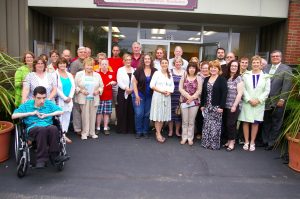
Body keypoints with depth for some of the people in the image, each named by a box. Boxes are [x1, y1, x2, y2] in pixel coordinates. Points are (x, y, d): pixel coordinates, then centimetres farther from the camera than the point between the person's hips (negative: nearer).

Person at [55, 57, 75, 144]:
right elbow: (56, 88, -13)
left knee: (67, 118, 8)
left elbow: (73, 87, 7)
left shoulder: (69, 75, 13)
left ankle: (64, 134, 17)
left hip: (69, 100, 6)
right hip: (60, 100, -5)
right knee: (60, 117, -3)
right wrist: (65, 98, -13)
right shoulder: (55, 74, -6)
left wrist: (70, 97, -7)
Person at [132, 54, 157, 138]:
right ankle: (138, 131, 13)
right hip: (139, 94, -1)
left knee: (147, 114, 7)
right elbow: (134, 83, -4)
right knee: (139, 114, -3)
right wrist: (136, 95, -8)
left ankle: (145, 131, 21)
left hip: (150, 96, 2)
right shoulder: (139, 70, -5)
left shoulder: (155, 71, -2)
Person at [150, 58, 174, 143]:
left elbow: (172, 86, 9)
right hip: (158, 96, -5)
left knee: (163, 116, 8)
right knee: (157, 115, -3)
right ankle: (158, 134, 4)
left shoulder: (170, 75, 12)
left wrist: (169, 92, -11)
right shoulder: (157, 73, -2)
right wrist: (161, 91, -16)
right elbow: (152, 85, -8)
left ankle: (158, 132, 19)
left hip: (167, 97, 5)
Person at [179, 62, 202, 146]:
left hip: (194, 102, -1)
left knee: (191, 121, 5)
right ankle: (184, 137, 15)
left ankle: (190, 138, 14)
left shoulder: (198, 78, 3)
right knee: (185, 121, 5)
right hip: (184, 101, 1)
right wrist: (188, 96, -12)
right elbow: (180, 88, -1)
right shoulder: (183, 77, 7)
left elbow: (199, 91, -3)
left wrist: (191, 98, -13)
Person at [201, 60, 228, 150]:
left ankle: (214, 144, 9)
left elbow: (224, 93, -11)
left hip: (217, 107, -5)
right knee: (206, 125, 7)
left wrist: (222, 106, -16)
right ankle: (206, 143, 17)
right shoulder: (206, 79, 12)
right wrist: (202, 105, 9)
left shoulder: (222, 79, -5)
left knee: (215, 126, -1)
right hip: (206, 106, 5)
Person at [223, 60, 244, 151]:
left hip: (234, 106, -5)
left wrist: (234, 105, -14)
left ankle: (232, 142, 12)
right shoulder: (226, 77, 10)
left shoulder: (239, 78, -5)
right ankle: (228, 140, 21)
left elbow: (240, 93, -10)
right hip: (226, 105, 5)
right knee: (226, 124, 8)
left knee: (231, 124, -2)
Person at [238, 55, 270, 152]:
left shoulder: (265, 76, 4)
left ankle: (252, 142, 15)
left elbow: (267, 91, 0)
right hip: (247, 103, 0)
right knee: (246, 122, 2)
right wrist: (249, 100, -12)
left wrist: (258, 100, -12)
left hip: (259, 103, 0)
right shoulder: (246, 75, 5)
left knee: (255, 122, 5)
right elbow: (243, 89, -1)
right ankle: (246, 142, 13)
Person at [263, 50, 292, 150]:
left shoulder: (286, 69, -3)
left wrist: (282, 99, -14)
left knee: (276, 123, 6)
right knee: (266, 122, 13)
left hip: (277, 102, -4)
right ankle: (265, 140, 25)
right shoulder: (266, 68, 9)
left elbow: (287, 86, -9)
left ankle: (272, 143, 16)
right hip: (266, 100, 4)